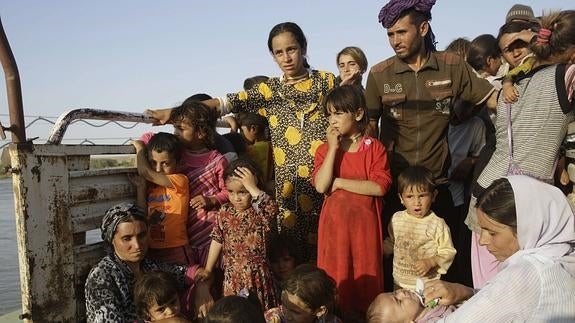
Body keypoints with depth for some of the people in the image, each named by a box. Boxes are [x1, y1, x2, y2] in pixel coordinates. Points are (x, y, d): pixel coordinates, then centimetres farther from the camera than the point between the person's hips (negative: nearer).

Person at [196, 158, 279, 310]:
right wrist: (208, 269, 9)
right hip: (232, 274, 4)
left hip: (256, 274, -3)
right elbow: (217, 240, 7)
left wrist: (252, 187, -32)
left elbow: (272, 208, -37)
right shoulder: (225, 212, 0)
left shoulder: (260, 212, -13)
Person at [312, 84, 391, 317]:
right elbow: (321, 186, -13)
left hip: (364, 222, -1)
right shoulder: (325, 150, 3)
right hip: (334, 223, 2)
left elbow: (379, 187, -15)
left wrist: (339, 182, -14)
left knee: (365, 275, 9)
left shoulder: (374, 148, -4)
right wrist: (333, 147, -14)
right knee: (336, 276, 9)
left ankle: (366, 314, 26)